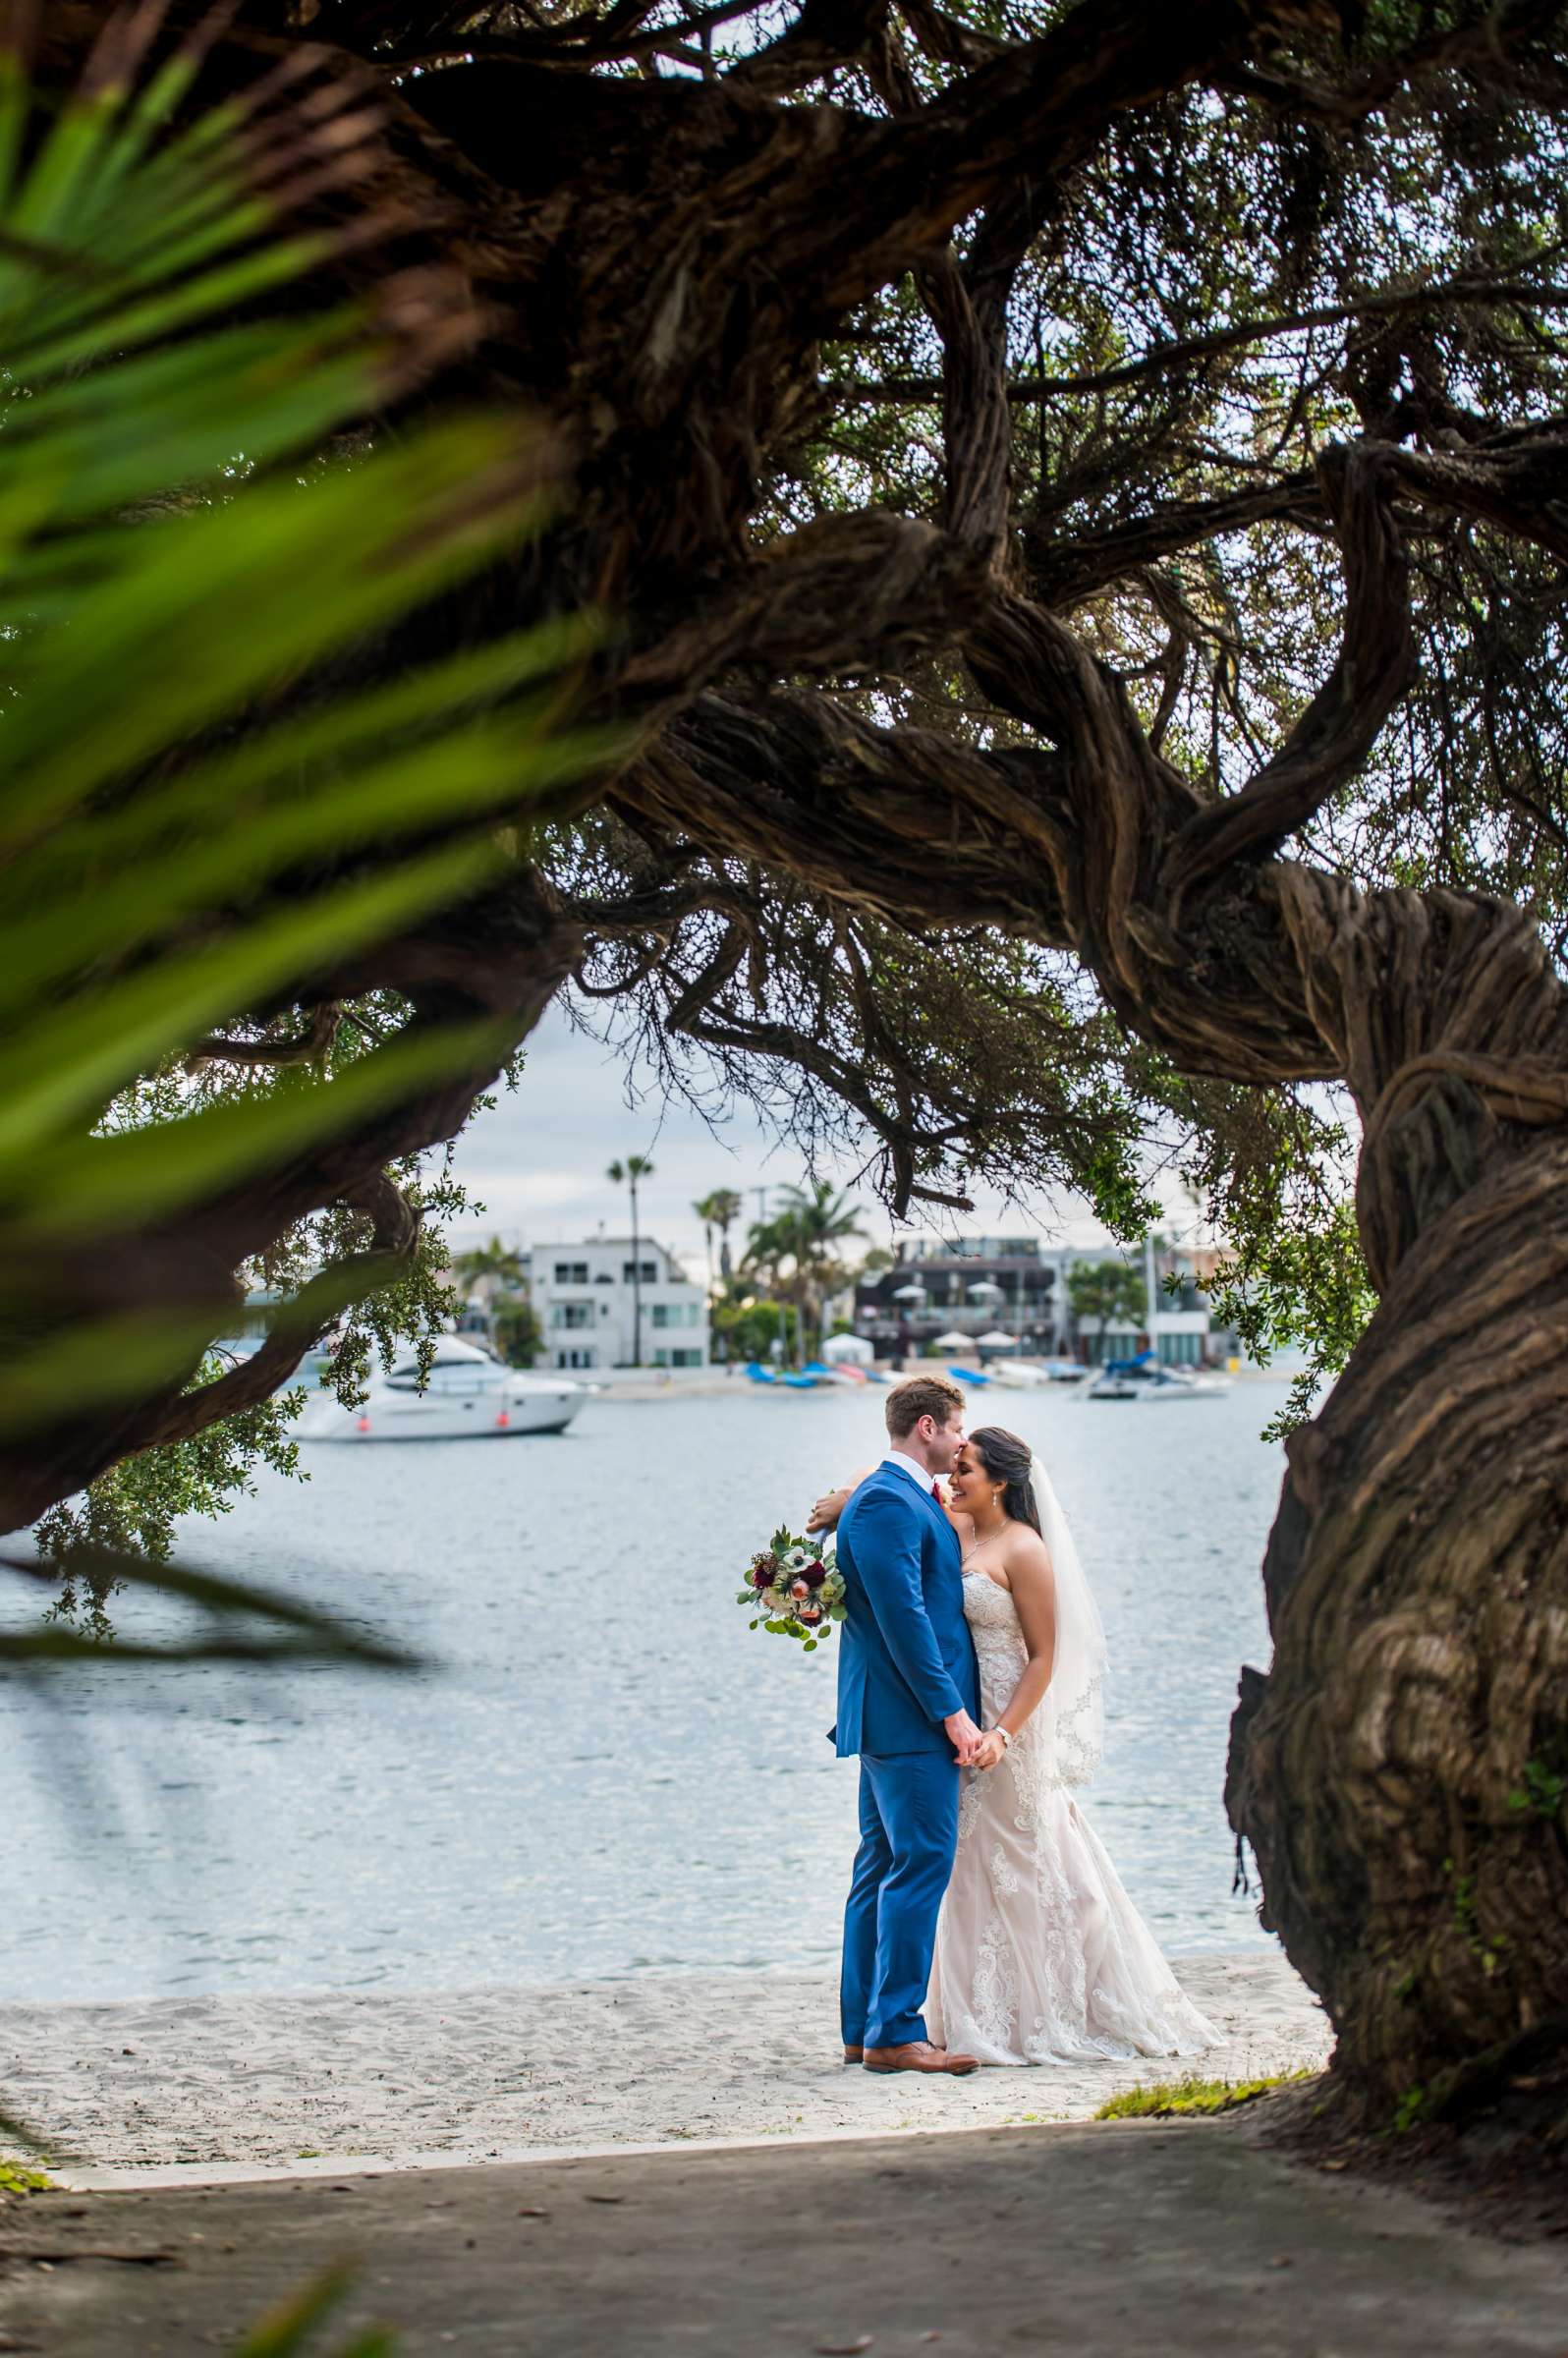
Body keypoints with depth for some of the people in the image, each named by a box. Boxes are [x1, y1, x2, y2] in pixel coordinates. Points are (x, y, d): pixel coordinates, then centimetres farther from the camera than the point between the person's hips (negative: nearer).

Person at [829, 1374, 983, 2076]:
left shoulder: (909, 1499, 19)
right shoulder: (888, 1502, -15)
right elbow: (903, 1616, -20)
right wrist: (951, 1711, -19)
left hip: (891, 1722, 11)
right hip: (911, 1722, -11)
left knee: (883, 1869, 12)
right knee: (921, 1866, -10)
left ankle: (864, 2029, 16)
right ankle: (895, 2032, -9)